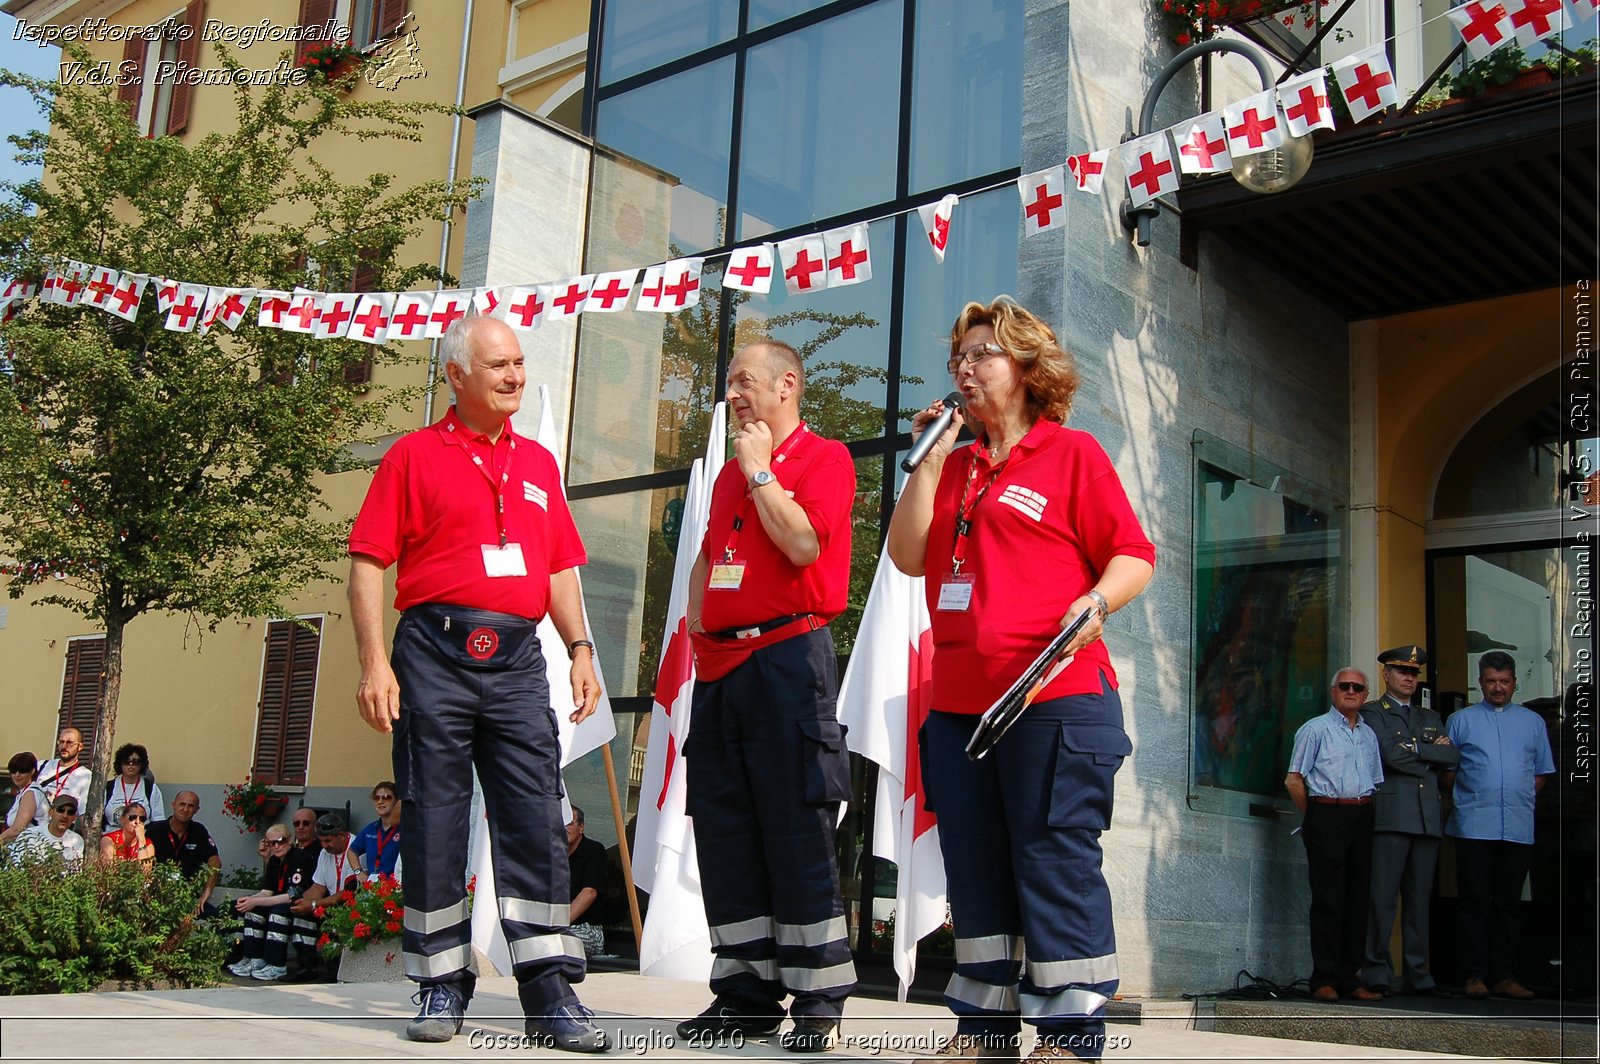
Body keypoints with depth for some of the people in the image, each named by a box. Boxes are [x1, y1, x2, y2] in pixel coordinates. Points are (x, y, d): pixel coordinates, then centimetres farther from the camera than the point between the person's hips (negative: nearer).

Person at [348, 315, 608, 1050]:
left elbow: (560, 567, 20)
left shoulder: (538, 463, 19)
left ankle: (549, 991, 2)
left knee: (536, 821, -1)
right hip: (436, 654, -3)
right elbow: (368, 563, -1)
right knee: (433, 824, 2)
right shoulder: (414, 456, 5)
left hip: (517, 659, 4)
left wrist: (580, 648, 7)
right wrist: (374, 663, -10)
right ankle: (441, 986, 13)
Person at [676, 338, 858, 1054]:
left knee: (796, 830, -8)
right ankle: (744, 992, 14)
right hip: (719, 664, 8)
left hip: (786, 656, -8)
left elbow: (803, 544, -16)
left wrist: (760, 471, -7)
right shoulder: (731, 471, 22)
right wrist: (695, 614, 14)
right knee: (724, 833, 6)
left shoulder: (824, 457, -1)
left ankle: (818, 1000, -1)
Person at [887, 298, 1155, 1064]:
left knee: (1055, 863, -5)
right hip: (960, 704, 7)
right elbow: (908, 556, 7)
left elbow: (1134, 556, -2)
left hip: (1054, 699, -6)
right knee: (976, 869, 11)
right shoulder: (954, 466, 19)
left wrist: (1095, 602, -22)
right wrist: (929, 459, 3)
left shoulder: (1073, 453, 3)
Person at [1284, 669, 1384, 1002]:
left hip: (1361, 819, 6)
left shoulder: (1369, 734, 19)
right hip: (1327, 816, -6)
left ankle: (1350, 977, 10)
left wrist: (1365, 813, 9)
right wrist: (1315, 817, 1)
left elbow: (1375, 782, 22)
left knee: (1358, 898, 5)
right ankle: (1324, 980, -4)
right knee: (1328, 899, -7)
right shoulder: (1316, 729, 2)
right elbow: (1293, 780, -1)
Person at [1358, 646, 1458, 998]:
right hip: (1390, 816, -5)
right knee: (1382, 898, -8)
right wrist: (1431, 759, 2)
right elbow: (1390, 754, -10)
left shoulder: (1430, 717, 24)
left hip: (1428, 819, 5)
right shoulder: (1372, 713, 6)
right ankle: (1376, 975, -5)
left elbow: (1452, 757, 8)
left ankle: (1419, 976, 10)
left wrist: (1416, 749, -4)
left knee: (1419, 900, 7)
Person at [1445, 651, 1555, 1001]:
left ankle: (1504, 976, 12)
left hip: (1518, 825, 2)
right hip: (1474, 825, -2)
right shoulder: (1460, 720, 8)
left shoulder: (1532, 722, 15)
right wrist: (1466, 797, -3)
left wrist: (1519, 797, 4)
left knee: (1509, 904, 6)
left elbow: (1542, 772, 18)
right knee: (1475, 901, -2)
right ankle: (1475, 975, 2)